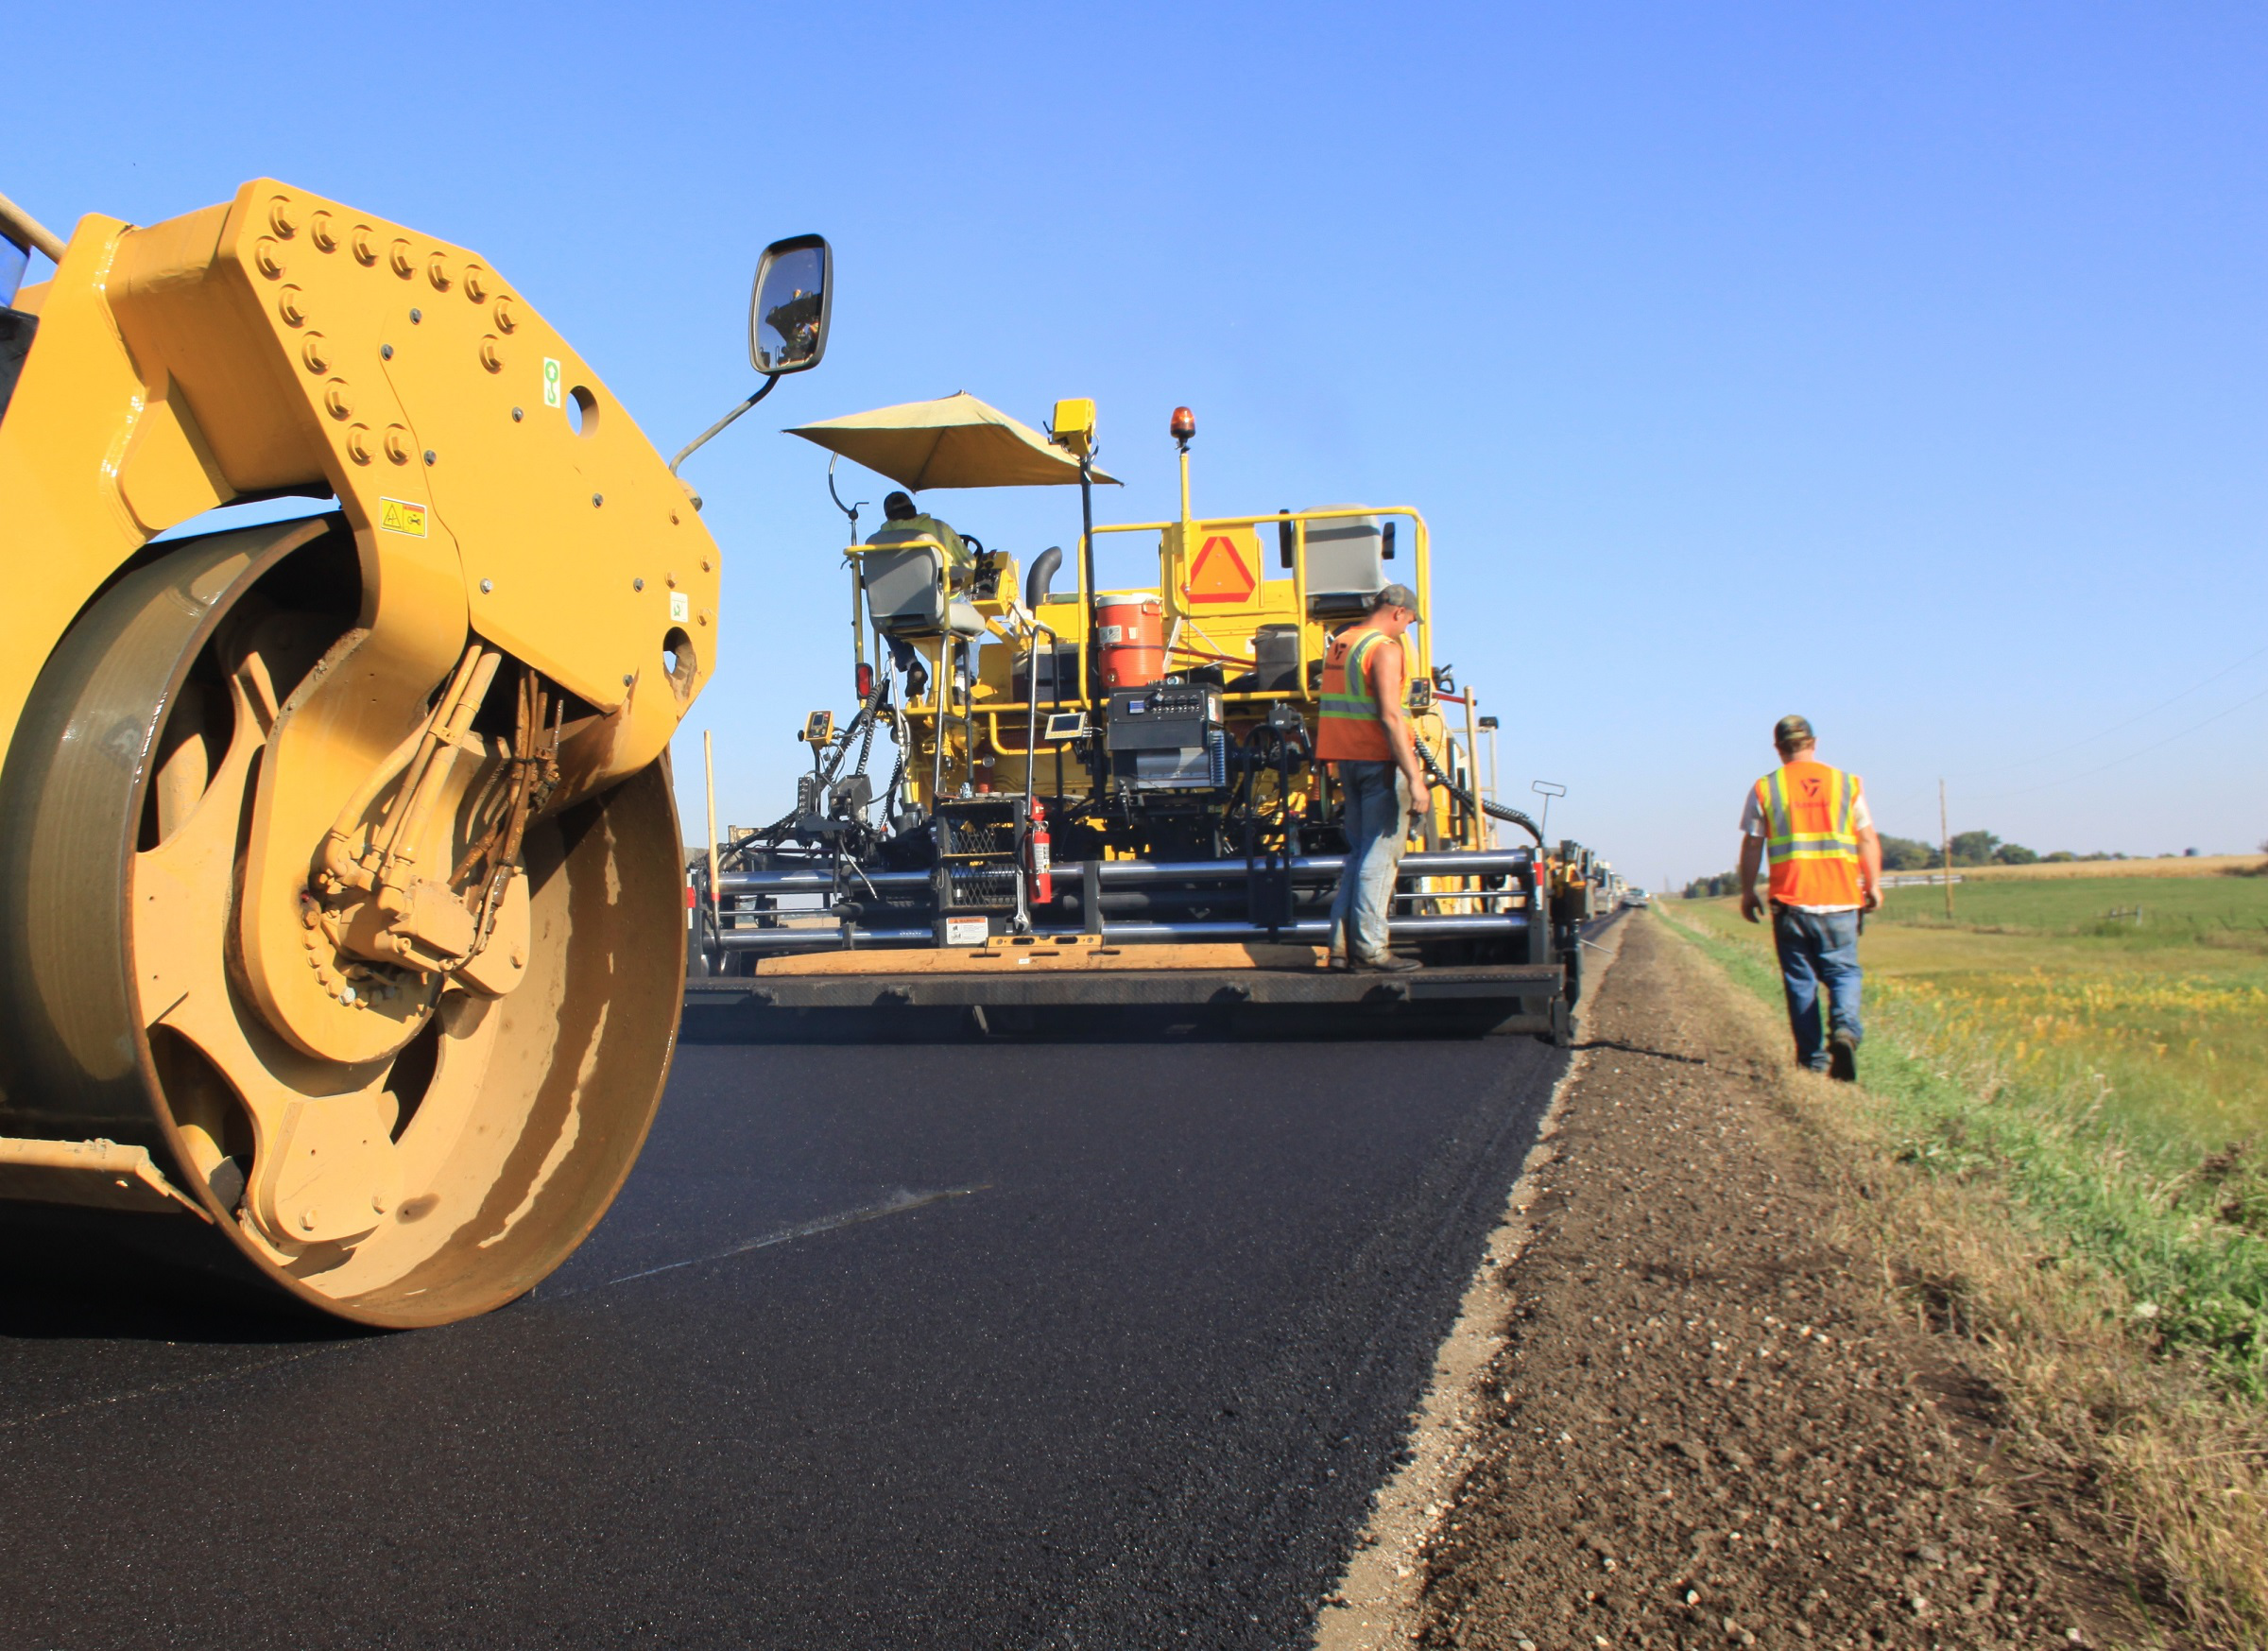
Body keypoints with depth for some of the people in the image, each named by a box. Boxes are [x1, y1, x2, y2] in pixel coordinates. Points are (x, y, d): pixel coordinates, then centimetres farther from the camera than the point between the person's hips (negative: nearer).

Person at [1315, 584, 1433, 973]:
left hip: (1348, 759, 8)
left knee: (1359, 853, 14)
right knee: (1380, 856, -4)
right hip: (1380, 761, -8)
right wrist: (1415, 778, -22)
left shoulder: (1339, 644, 14)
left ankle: (1342, 946, 12)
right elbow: (1390, 716, -21)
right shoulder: (1385, 648, -13)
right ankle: (1370, 948, -4)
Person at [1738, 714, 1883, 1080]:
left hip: (1790, 900, 0)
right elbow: (1868, 840, 5)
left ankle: (1813, 1058, 10)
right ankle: (1845, 1029, -19)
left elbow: (1752, 846, 4)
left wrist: (1747, 891, 13)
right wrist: (1873, 885, 14)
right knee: (1843, 973, 8)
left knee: (1800, 981, 8)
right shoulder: (1847, 783, 5)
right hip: (1840, 900, 1)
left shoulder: (1765, 788, 2)